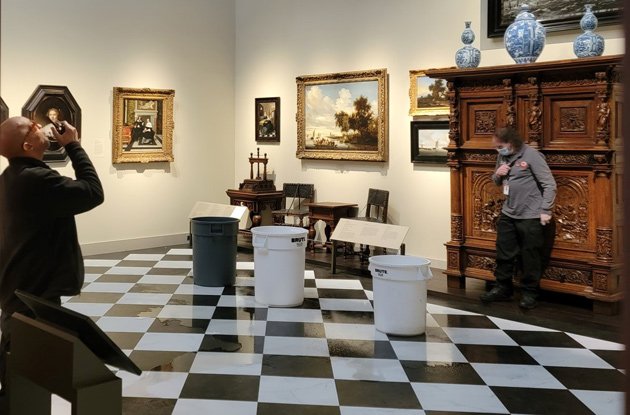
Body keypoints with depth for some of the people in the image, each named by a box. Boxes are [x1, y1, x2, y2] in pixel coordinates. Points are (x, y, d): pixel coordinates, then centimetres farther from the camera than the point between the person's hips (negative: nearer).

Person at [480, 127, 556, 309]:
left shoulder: (531, 156, -15)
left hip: (530, 216, -7)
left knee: (531, 257, 3)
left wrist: (545, 211, -16)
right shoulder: (503, 157, 8)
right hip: (508, 214, 7)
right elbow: (498, 182, 21)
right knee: (504, 254, 13)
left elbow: (550, 185, -14)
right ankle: (502, 288, 26)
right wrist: (497, 174, -2)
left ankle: (529, 293, 15)